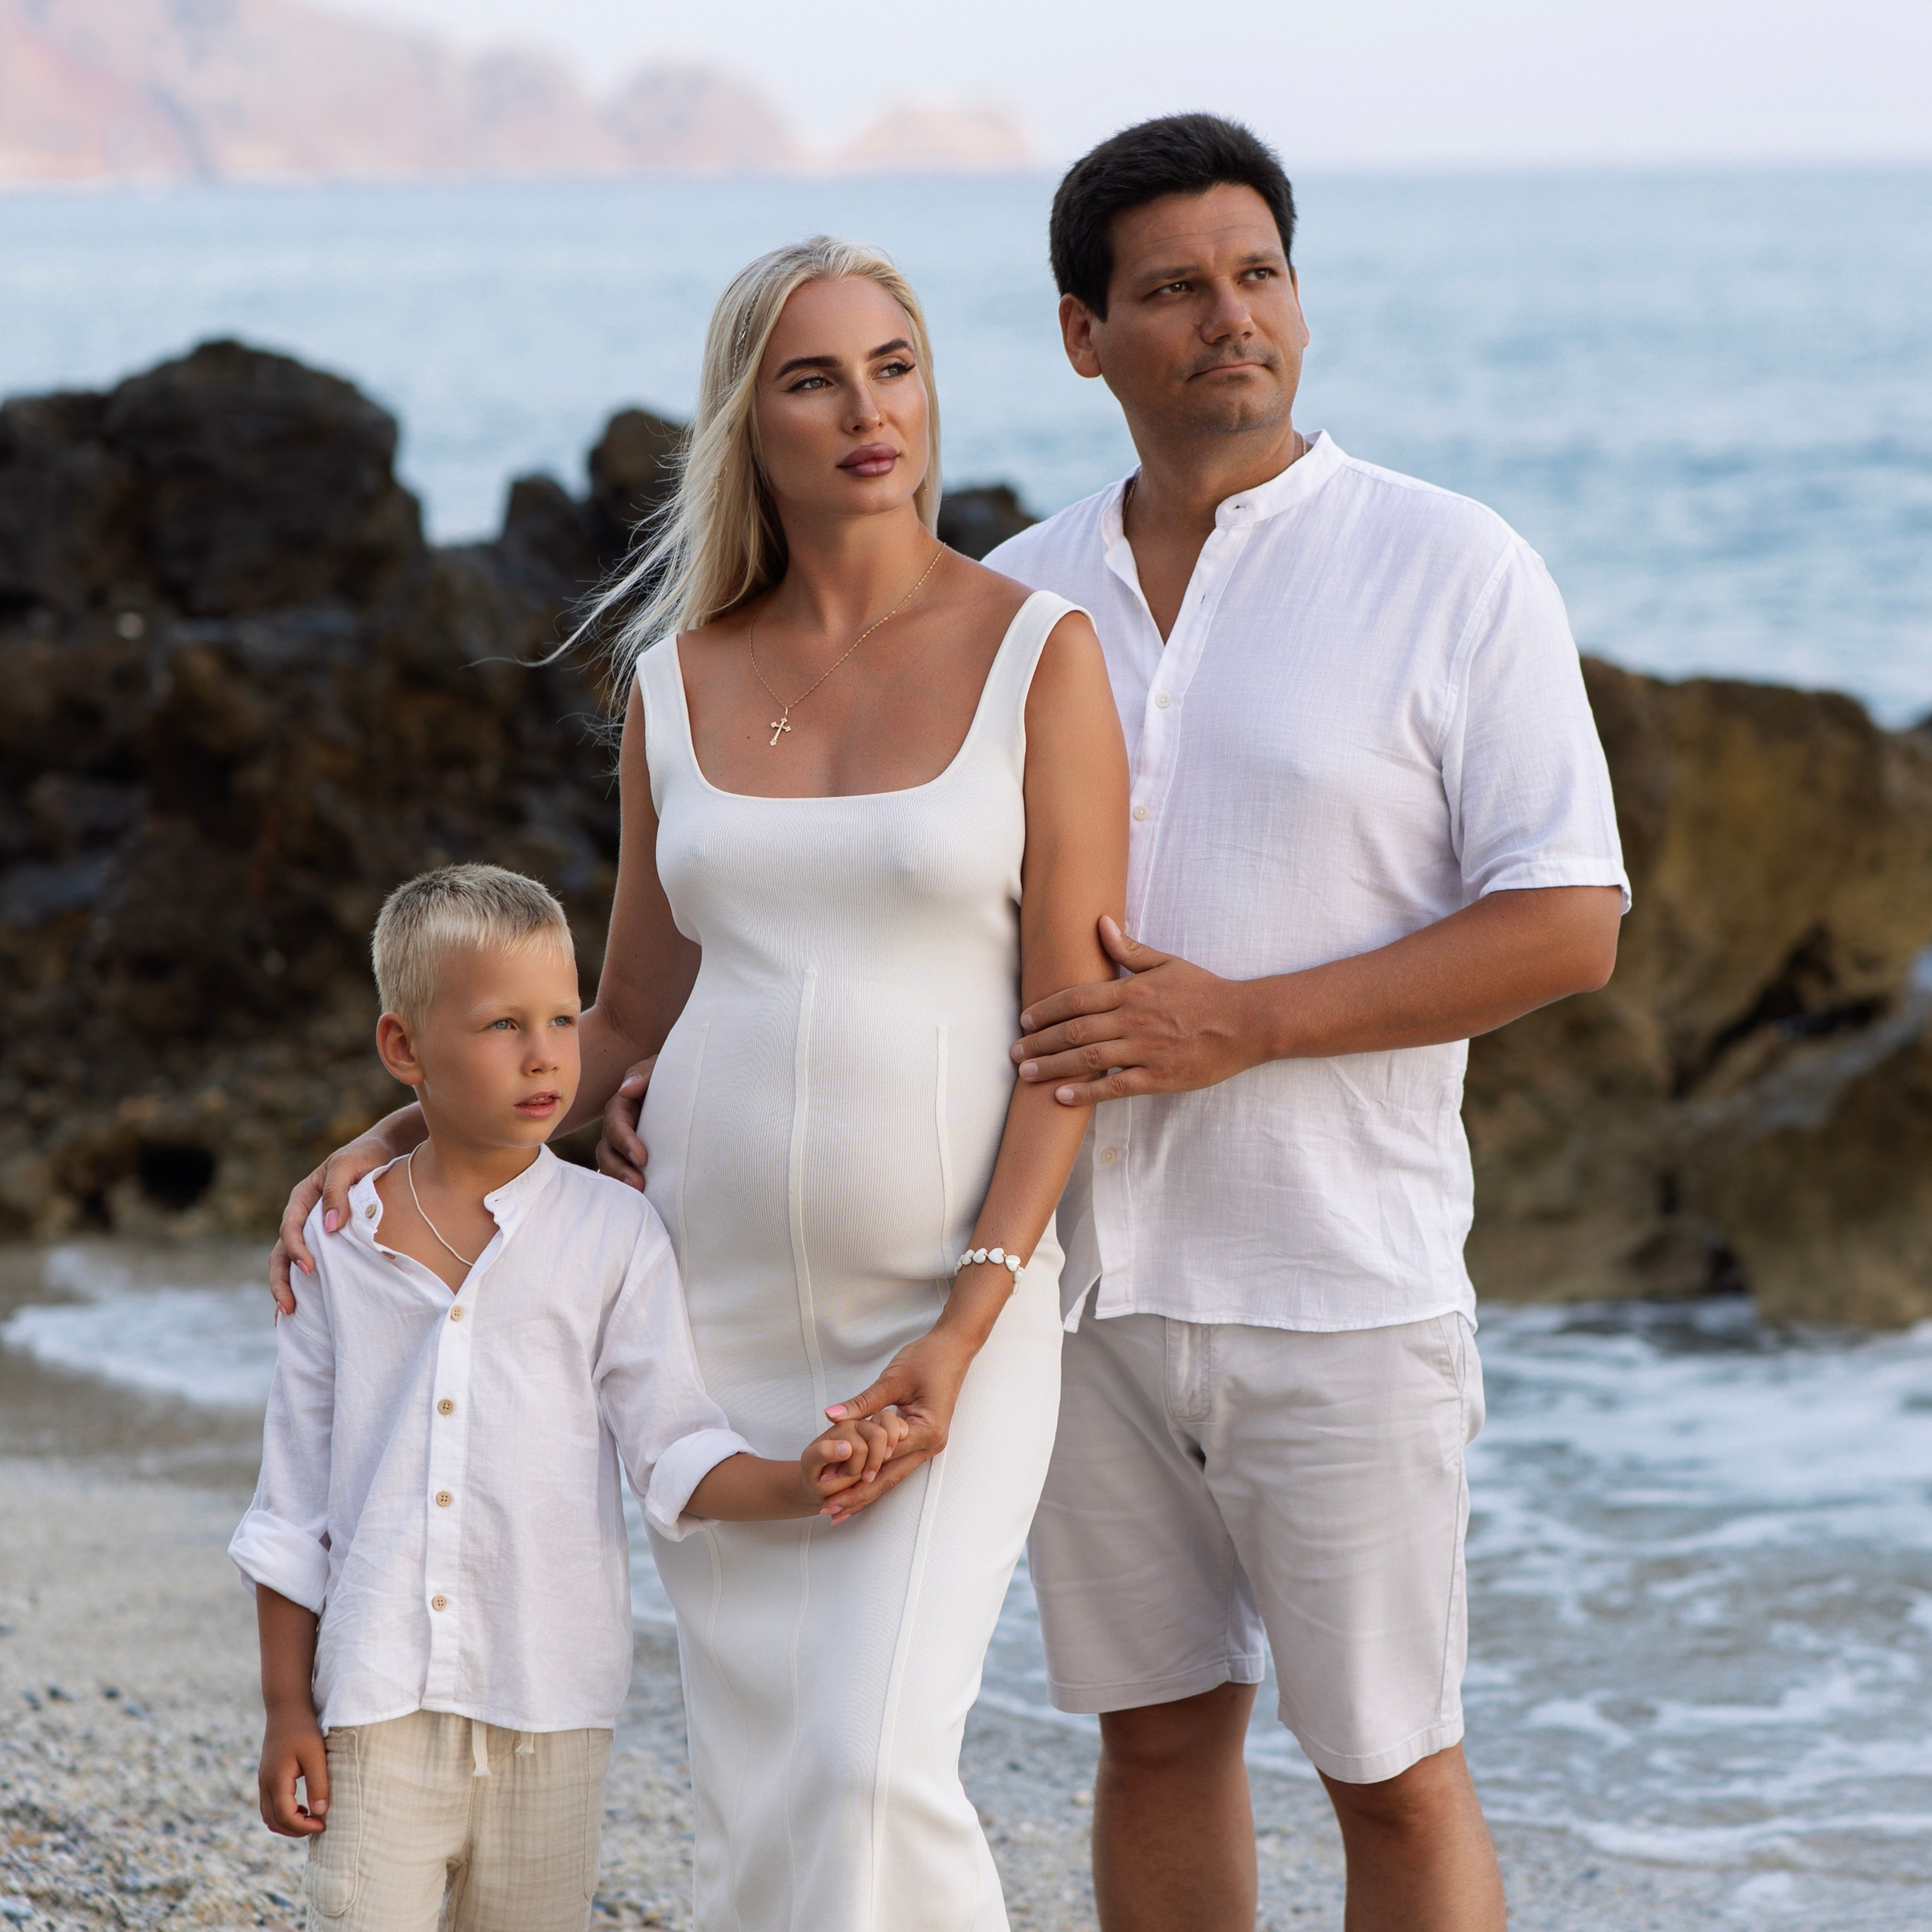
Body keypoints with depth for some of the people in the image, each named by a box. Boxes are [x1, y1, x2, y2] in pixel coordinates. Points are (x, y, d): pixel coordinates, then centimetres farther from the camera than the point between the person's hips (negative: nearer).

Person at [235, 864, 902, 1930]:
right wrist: (286, 1707, 5)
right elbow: (294, 1501, 7)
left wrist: (797, 1483, -22)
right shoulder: (343, 1244, 3)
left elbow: (674, 1451, -2)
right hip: (377, 1698, 0)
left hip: (546, 1706, 0)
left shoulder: (612, 1234, 0)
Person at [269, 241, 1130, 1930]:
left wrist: (961, 1335, -16)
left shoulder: (1038, 653, -4)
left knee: (872, 1766, -20)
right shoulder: (681, 683, 7)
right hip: (712, 1302, 4)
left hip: (950, 1306, -4)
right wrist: (394, 1138, 0)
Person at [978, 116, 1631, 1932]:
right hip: (1087, 1279, 4)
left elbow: (1569, 927, -11)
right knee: (1156, 1730, 12)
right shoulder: (1014, 602, 7)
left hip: (1340, 1287, -4)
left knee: (1391, 1763, 2)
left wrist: (1241, 1024, -18)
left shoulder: (1453, 572, -6)